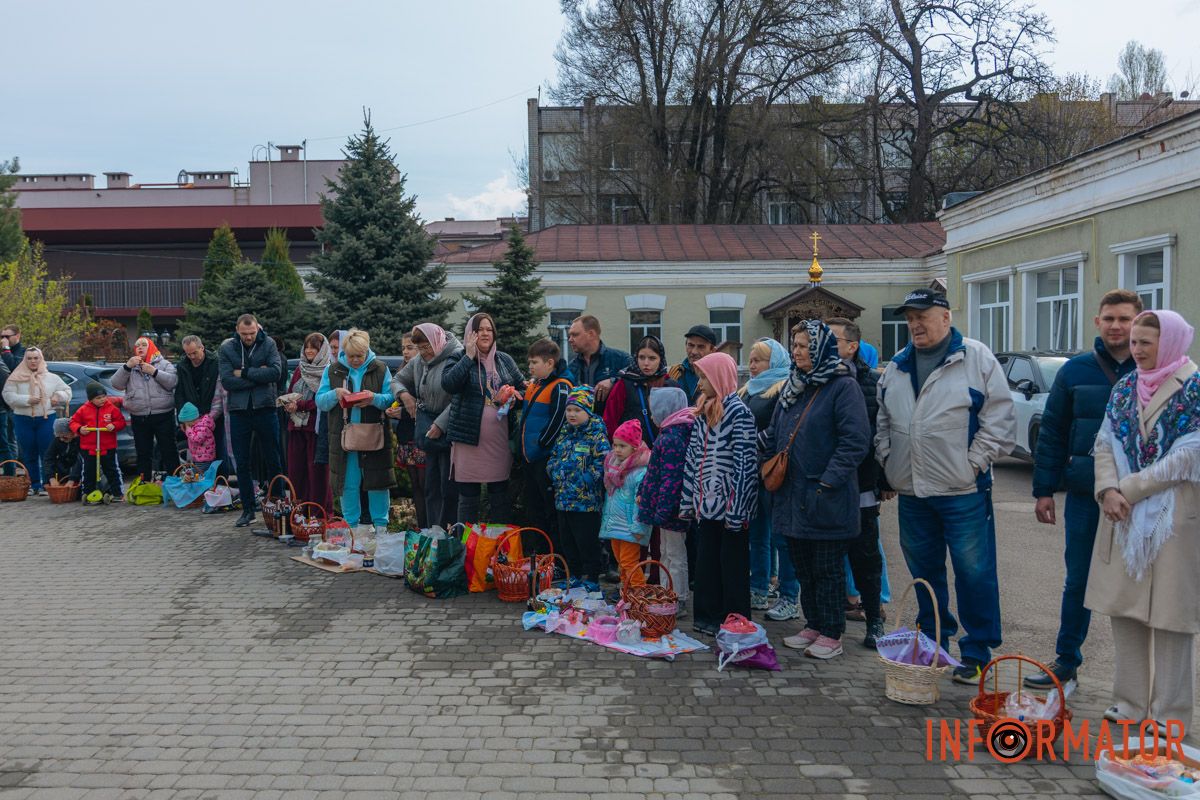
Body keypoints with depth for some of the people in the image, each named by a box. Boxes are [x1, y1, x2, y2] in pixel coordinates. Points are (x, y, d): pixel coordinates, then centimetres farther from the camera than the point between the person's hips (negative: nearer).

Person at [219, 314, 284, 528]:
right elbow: (226, 381, -12)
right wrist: (259, 376, -14)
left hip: (264, 408, -1)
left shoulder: (268, 344, -2)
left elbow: (276, 371, -17)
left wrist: (245, 372, -14)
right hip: (239, 411, 1)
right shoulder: (226, 348, 0)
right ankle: (248, 509, 17)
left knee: (273, 460, 7)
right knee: (242, 464, 7)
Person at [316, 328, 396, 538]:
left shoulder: (380, 369, 3)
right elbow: (320, 401, 6)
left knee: (378, 481, 2)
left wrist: (374, 398, -21)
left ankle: (381, 525, 13)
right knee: (348, 483, 6)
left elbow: (391, 399, -2)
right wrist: (335, 394, -13)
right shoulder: (332, 370, 7)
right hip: (343, 437, 1)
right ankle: (350, 526, 17)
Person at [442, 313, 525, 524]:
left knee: (500, 495, 9)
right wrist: (469, 356, -17)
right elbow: (448, 384, -19)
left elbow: (524, 388, 18)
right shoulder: (460, 360, 0)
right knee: (468, 497, 4)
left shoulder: (504, 360, 11)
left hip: (500, 439, 3)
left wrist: (514, 396, -4)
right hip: (469, 438, -3)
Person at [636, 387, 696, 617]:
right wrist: (642, 493, 19)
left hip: (671, 507, -10)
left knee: (675, 556, 0)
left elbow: (670, 478, -26)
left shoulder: (671, 439, -22)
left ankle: (678, 602, 10)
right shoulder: (671, 434, 12)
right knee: (666, 554, 18)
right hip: (667, 508, 10)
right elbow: (655, 471, 19)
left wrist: (662, 509, -25)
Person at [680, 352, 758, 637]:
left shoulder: (739, 413, -12)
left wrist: (736, 510, -19)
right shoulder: (702, 413, 11)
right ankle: (708, 616, 25)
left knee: (732, 565, 3)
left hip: (729, 505, -7)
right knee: (706, 562, 14)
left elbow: (744, 464, -17)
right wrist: (688, 500, 11)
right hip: (706, 503, 7)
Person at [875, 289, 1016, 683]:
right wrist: (887, 460, 9)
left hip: (963, 491, -5)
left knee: (974, 572, 0)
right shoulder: (896, 367, 12)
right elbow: (882, 421, 20)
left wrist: (974, 463, -11)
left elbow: (1000, 419, -7)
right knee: (924, 571, 15)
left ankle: (977, 651, 15)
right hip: (911, 491, 5)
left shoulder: (976, 358, -4)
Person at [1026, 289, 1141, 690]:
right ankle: (1066, 662, 24)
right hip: (1085, 495, 1)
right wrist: (1044, 489, 2)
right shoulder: (1076, 371, 3)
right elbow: (1052, 433, 6)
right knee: (1078, 581, 11)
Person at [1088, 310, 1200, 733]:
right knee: (1124, 607, 9)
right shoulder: (1125, 388, 10)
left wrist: (1128, 490, -13)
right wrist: (1108, 490, -10)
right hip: (1124, 518, 6)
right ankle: (1130, 701, 21)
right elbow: (1105, 444, 7)